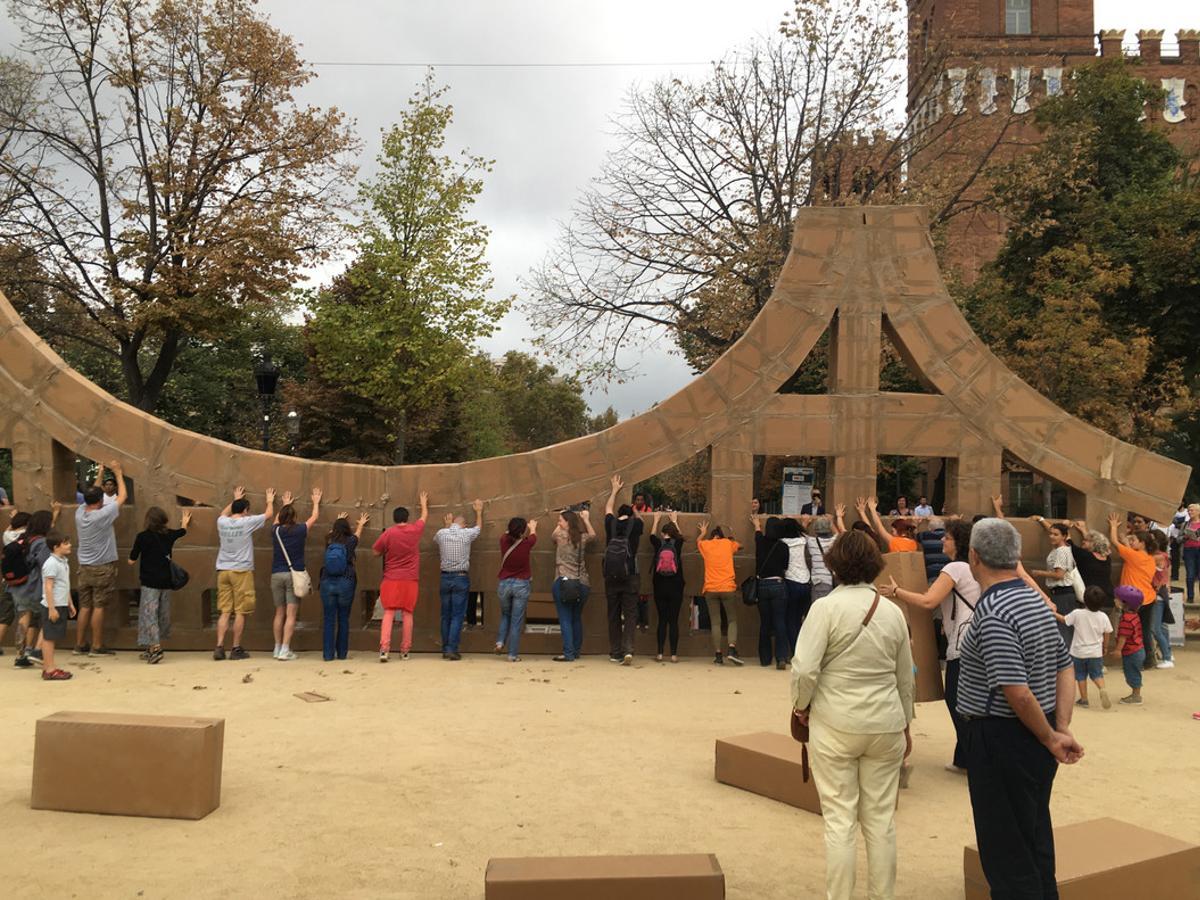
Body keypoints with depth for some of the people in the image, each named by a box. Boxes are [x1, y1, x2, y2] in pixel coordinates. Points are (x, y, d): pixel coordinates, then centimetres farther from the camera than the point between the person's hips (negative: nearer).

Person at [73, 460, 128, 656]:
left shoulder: (79, 513, 1)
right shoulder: (102, 515, -17)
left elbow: (92, 495, 18)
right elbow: (122, 497, -7)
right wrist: (118, 473, 3)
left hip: (84, 567, 6)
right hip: (103, 568, -6)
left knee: (85, 607, 10)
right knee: (99, 607, -1)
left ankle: (80, 645, 14)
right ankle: (97, 647, 2)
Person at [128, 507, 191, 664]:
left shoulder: (143, 536, -9)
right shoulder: (169, 535, 5)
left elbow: (131, 560, -4)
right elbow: (183, 531, 29)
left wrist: (132, 550, 17)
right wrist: (185, 522, 51)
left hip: (149, 582, -5)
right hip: (166, 582, 5)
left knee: (149, 614, -6)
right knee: (163, 615, 13)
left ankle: (155, 648, -18)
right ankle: (152, 648, 20)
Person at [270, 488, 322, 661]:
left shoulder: (276, 530, 3)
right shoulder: (300, 530, -4)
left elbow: (277, 519, 28)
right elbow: (314, 517, 14)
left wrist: (285, 504, 43)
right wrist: (316, 502, 32)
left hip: (277, 575, 4)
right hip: (294, 575, -4)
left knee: (279, 613, 13)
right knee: (291, 615, -5)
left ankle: (278, 649, 18)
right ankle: (285, 650, -11)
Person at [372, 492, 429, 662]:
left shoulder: (388, 533, -6)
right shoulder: (415, 530, 0)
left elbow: (375, 552, 4)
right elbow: (425, 516, 21)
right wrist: (424, 502, 39)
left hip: (391, 579, -1)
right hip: (410, 580, 1)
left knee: (388, 613, -1)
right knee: (407, 614, 7)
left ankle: (384, 648, -13)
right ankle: (405, 651, 9)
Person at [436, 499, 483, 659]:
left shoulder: (442, 534, 1)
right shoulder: (466, 534, -5)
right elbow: (479, 527, 18)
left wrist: (447, 524, 43)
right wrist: (478, 511, 36)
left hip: (445, 578, 3)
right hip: (461, 578, -3)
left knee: (446, 615, 10)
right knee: (457, 616, -2)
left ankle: (445, 649, 13)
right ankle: (452, 649, -8)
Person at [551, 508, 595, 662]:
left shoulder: (560, 535, -5)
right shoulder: (583, 538, 5)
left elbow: (553, 536, 20)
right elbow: (592, 534, 28)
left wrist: (560, 526, 31)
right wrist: (586, 519, 34)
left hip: (563, 582, -4)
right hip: (582, 584, 4)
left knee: (565, 619, -3)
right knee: (577, 618, 15)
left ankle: (568, 653, -8)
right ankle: (576, 651, 22)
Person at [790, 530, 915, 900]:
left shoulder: (826, 607, -12)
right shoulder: (893, 612, 3)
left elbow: (804, 668, -18)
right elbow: (905, 678, 12)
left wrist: (801, 705, 1)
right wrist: (905, 725, 25)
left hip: (836, 726, -4)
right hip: (885, 726, 4)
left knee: (840, 820, 5)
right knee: (882, 819, 13)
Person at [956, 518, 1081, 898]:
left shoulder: (992, 614, -22)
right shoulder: (1036, 601, 7)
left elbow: (1017, 692, -26)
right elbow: (1065, 668, 9)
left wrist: (1051, 738, -12)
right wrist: (1063, 728, 2)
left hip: (1002, 740, -9)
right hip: (1036, 739, 9)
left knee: (1006, 852, 3)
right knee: (1036, 841, 21)